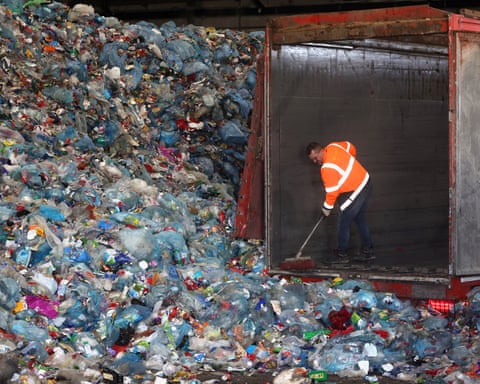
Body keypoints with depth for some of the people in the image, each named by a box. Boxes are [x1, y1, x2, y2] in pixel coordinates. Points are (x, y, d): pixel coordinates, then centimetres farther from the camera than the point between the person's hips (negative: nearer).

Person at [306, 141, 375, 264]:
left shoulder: (327, 168, -25)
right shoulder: (333, 147, -1)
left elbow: (332, 192, -19)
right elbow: (351, 147, 18)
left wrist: (326, 208, -3)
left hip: (355, 192, -10)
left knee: (344, 223, 0)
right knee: (360, 220, 19)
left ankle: (342, 255, 8)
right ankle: (367, 251, 25)